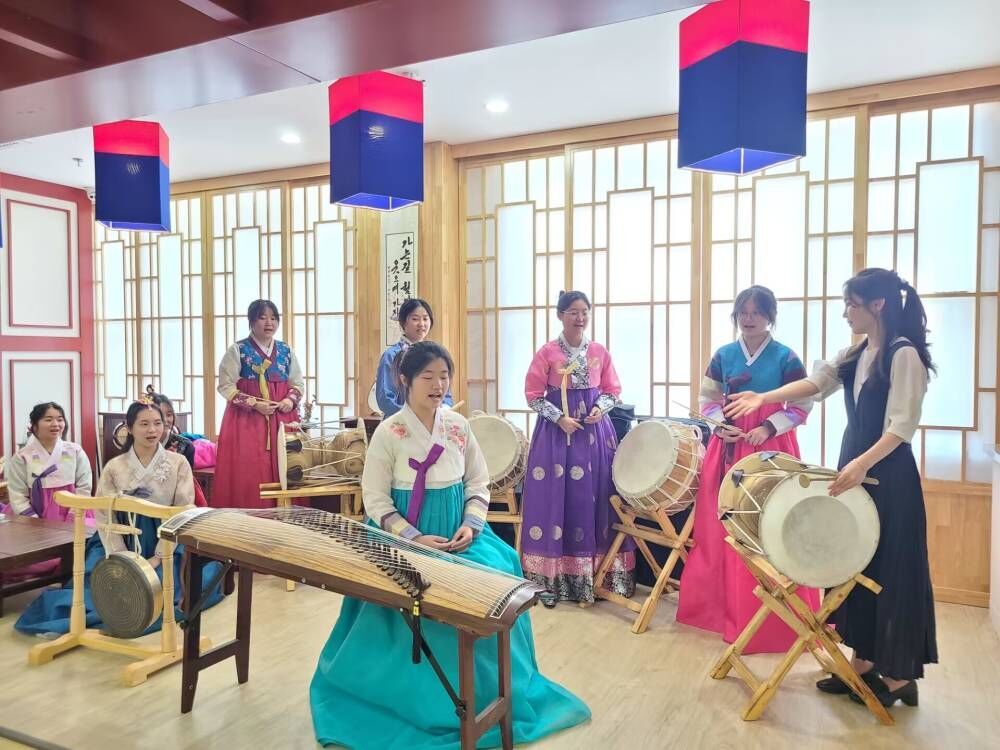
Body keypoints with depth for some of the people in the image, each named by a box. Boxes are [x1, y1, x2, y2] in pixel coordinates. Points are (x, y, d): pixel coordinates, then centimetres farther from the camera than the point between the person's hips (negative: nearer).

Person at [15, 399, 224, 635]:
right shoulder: (114, 467, 1)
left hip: (165, 542, -1)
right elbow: (105, 518, -2)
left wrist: (158, 557, -13)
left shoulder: (178, 463, -2)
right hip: (123, 541, 1)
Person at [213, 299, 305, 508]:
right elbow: (226, 386, -5)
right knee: (249, 473, -6)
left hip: (282, 418, 4)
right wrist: (254, 403, -14)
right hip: (247, 419, -4)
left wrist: (291, 399, -5)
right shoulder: (237, 350, -1)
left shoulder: (286, 350, 10)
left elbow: (298, 383, 16)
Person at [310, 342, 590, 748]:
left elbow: (479, 483, 7)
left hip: (456, 532, 4)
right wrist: (414, 539, -19)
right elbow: (376, 499, -10)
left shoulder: (458, 426, 1)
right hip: (406, 535, -3)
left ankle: (483, 691, 7)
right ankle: (422, 699, 3)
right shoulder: (388, 433, -11)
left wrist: (470, 525, -9)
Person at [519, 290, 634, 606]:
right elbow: (533, 395, -4)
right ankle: (553, 580, 8)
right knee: (555, 499, -2)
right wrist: (560, 418, -14)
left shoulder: (600, 352, 6)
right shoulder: (547, 353, -4)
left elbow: (613, 391, 11)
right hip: (556, 431, -3)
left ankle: (594, 576, 16)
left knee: (593, 500, 4)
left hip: (594, 431, 3)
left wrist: (600, 408, -9)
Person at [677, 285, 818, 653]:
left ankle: (772, 616, 11)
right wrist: (720, 425, -8)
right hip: (729, 444, 3)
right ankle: (725, 605, 23)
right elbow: (707, 398, 9)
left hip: (772, 446, -3)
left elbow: (802, 406, -3)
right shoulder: (723, 355, 6)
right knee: (724, 526, 7)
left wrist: (768, 427, -15)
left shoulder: (786, 357, -4)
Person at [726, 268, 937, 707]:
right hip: (854, 466, 8)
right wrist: (763, 398, 0)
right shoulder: (855, 354, 10)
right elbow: (816, 382, 9)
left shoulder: (905, 354, -15)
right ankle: (863, 662, 24)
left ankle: (899, 676, 14)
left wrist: (863, 463, -30)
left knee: (891, 569, 1)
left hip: (889, 476, -8)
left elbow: (902, 426, -21)